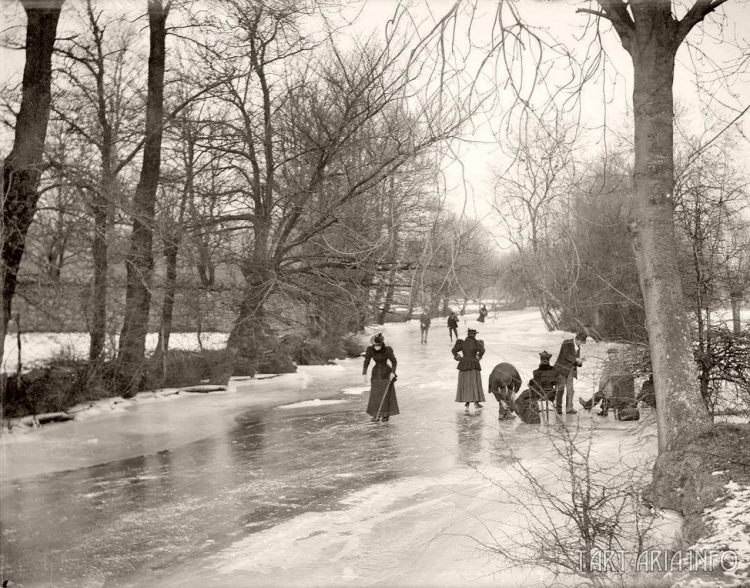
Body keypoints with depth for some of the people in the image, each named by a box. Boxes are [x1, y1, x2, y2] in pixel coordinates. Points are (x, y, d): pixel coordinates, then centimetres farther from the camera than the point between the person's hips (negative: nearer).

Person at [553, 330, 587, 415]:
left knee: (570, 389, -4)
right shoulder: (567, 343, -9)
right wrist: (576, 359, -28)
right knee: (561, 388, -4)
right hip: (562, 368, -6)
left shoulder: (578, 347, 13)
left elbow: (576, 362, 16)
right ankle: (558, 407, 11)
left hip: (570, 370, 6)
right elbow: (566, 355, -21)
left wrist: (579, 363, -6)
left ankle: (569, 408, -6)